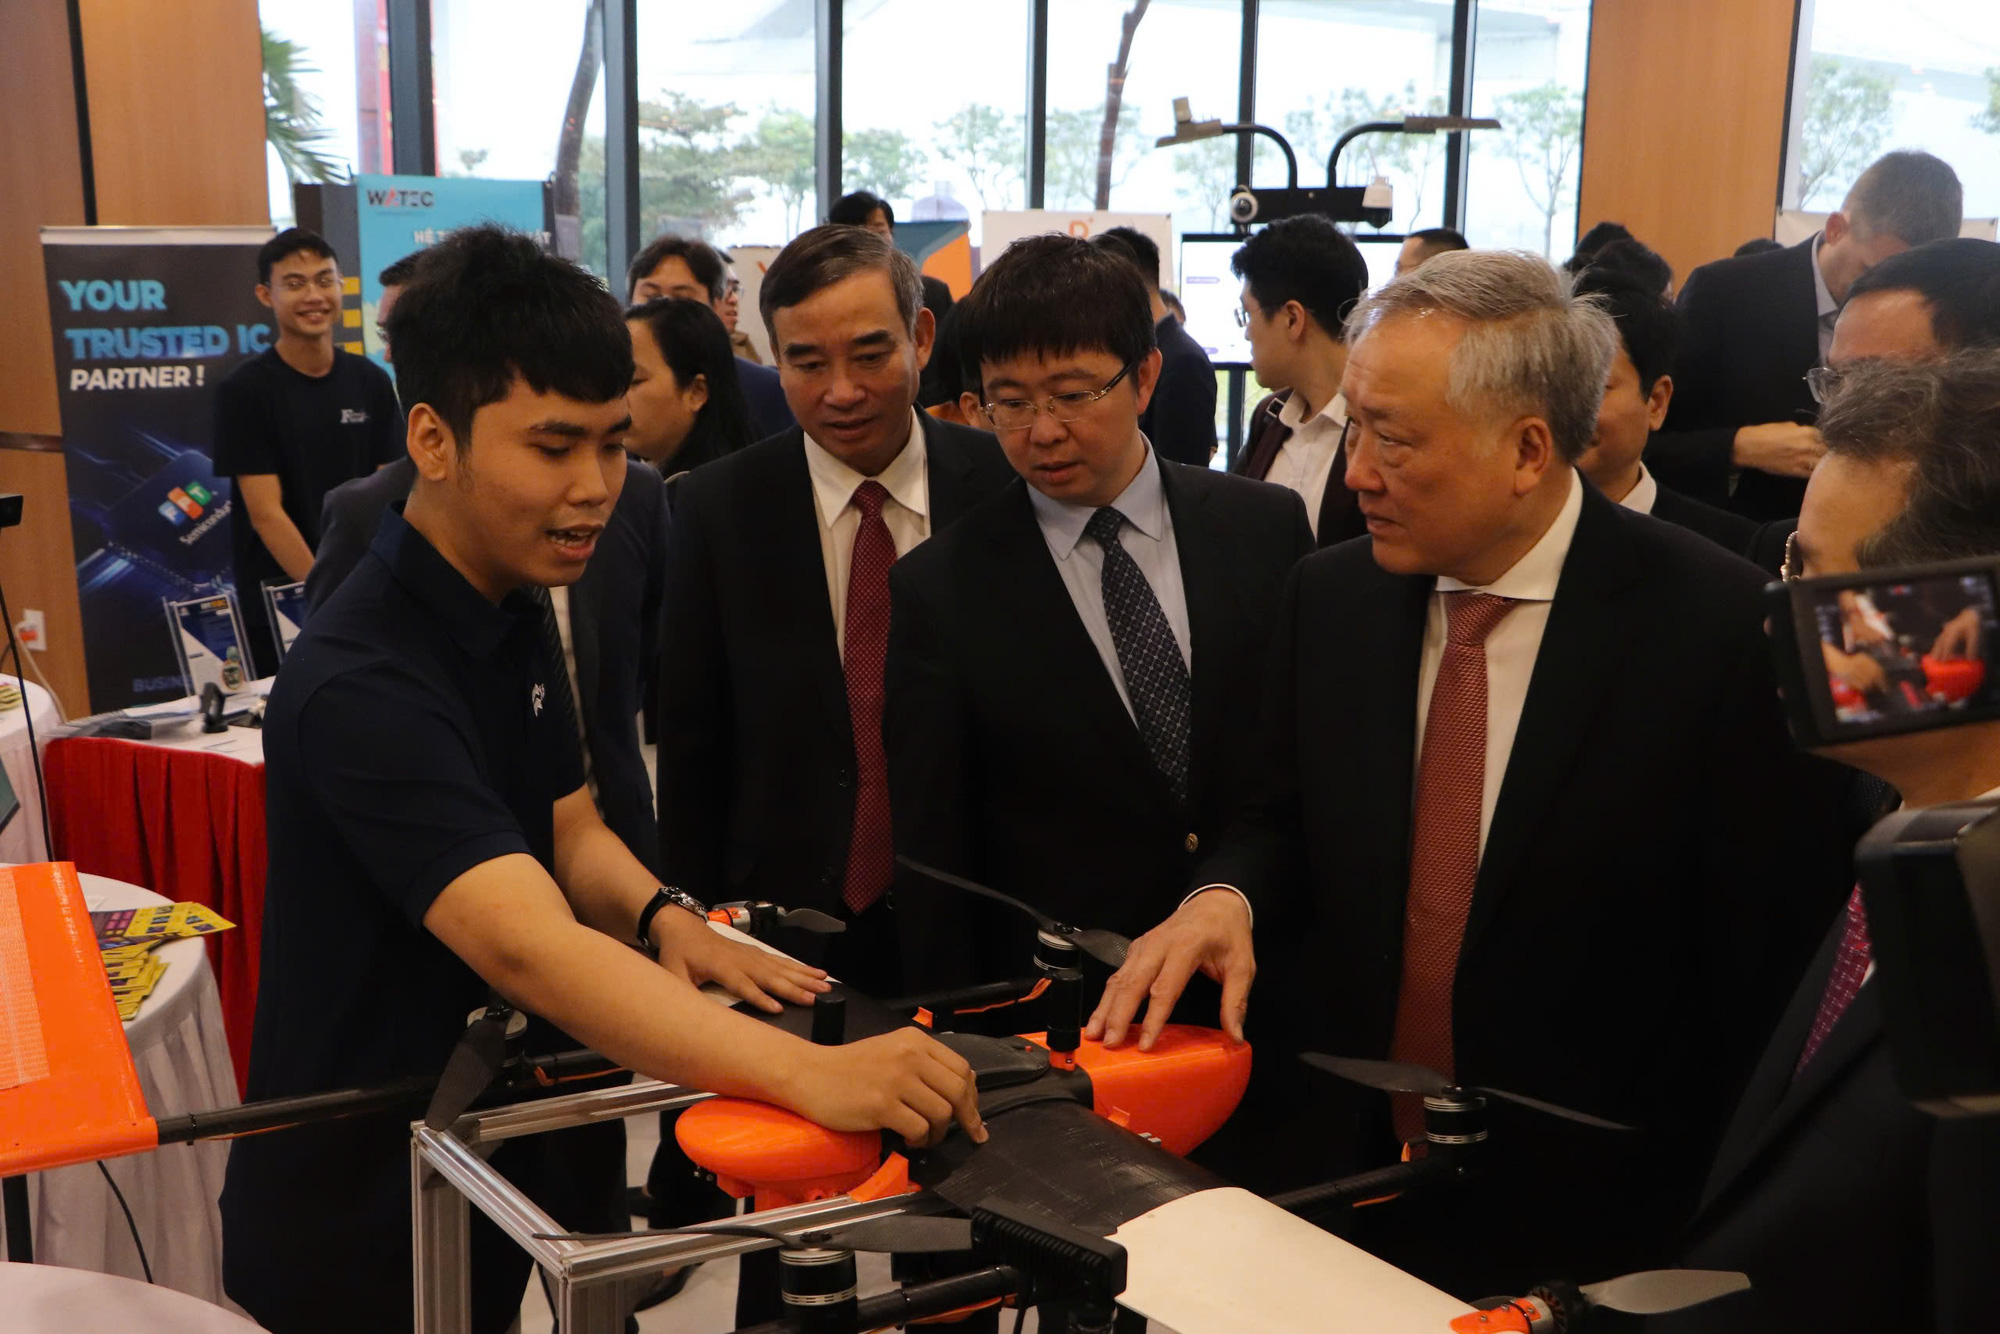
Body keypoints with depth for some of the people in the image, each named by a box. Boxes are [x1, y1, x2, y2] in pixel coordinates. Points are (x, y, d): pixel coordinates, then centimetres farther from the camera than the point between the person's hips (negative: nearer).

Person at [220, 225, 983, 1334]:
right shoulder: (361, 686, -29)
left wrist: (661, 918, -15)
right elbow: (526, 947, -40)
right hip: (359, 1242, -8)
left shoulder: (511, 602, 1)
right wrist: (807, 1075, -49)